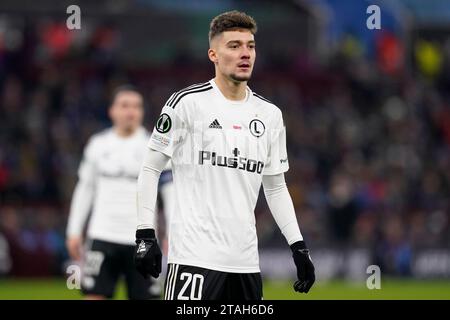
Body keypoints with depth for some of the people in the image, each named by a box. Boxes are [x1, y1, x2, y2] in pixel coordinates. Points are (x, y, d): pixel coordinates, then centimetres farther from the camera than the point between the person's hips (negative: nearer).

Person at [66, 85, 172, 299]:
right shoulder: (98, 144, 8)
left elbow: (171, 193, 0)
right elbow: (84, 189, 15)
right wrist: (74, 231, 12)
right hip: (102, 236, 2)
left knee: (147, 297, 0)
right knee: (94, 296, -4)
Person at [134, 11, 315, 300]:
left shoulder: (270, 115, 12)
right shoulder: (188, 103, -4)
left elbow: (276, 187, 20)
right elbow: (150, 169, 0)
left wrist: (299, 246, 12)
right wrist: (145, 235, -7)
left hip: (245, 261, 6)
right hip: (195, 254, -6)